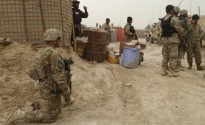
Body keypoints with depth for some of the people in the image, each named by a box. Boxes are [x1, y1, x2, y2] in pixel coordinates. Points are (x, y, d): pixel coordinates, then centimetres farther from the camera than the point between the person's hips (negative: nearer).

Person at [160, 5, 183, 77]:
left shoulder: (162, 20, 11)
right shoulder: (174, 19, -12)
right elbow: (179, 29, -10)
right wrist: (180, 33, 11)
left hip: (164, 39, 7)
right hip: (172, 39, -7)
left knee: (165, 56, 12)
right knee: (173, 57, -1)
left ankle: (164, 71, 14)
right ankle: (172, 72, 2)